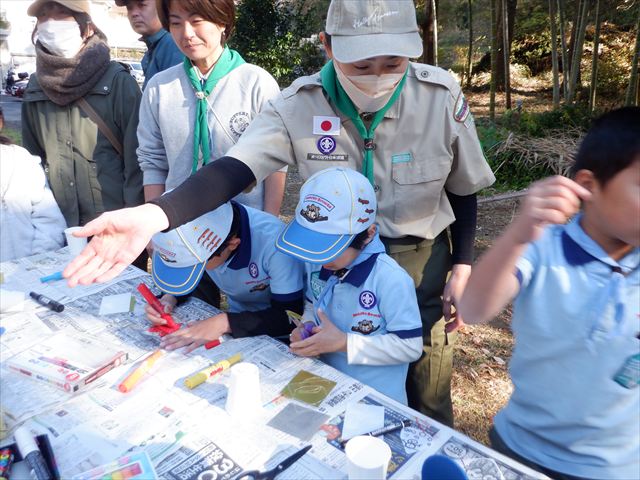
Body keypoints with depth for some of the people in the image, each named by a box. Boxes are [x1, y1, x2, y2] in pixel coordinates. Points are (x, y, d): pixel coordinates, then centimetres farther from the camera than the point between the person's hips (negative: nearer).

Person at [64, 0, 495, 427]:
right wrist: (153, 216, -45)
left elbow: (463, 190, -1)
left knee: (428, 400, 15)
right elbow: (234, 169, -29)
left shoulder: (442, 97, -15)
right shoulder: (301, 105, -18)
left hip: (421, 262, 0)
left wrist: (462, 268, -3)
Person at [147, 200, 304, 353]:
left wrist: (224, 323, -33)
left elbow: (290, 317, -26)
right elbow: (182, 277, 5)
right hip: (239, 318, 5)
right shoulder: (195, 236, -17)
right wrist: (170, 297, -15)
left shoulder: (272, 241, -33)